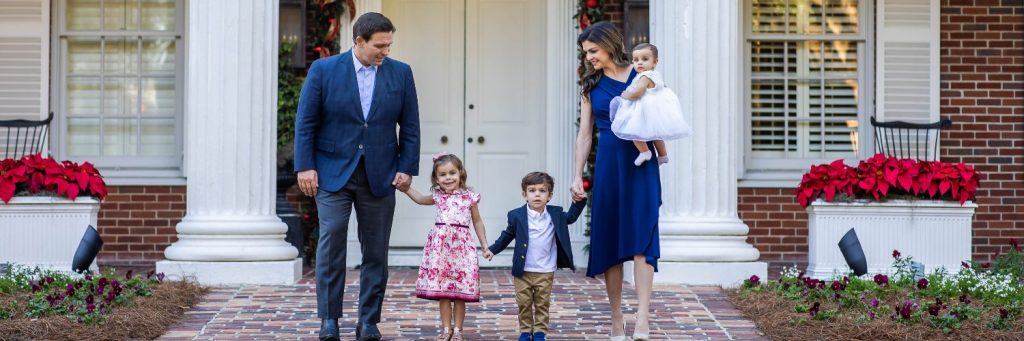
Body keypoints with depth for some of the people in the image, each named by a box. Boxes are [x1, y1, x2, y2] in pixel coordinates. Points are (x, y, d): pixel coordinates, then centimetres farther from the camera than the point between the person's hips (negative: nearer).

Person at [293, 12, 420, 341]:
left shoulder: (401, 73, 3)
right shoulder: (324, 69, -3)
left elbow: (410, 125, 6)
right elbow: (306, 121, -2)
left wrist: (407, 167, -1)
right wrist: (305, 166, -7)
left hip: (379, 176, 2)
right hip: (333, 172, -2)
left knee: (376, 251, 4)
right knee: (331, 243, -7)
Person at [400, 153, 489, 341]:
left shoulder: (469, 196, 2)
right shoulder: (438, 196, 7)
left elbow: (477, 221, 10)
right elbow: (420, 199, 25)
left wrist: (484, 244, 8)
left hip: (461, 247, -2)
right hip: (440, 246, 2)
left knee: (460, 292, 2)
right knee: (442, 291, 4)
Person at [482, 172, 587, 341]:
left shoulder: (555, 214, 0)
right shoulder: (517, 216, -5)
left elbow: (571, 218, 17)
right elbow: (507, 235, 7)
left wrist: (579, 201, 3)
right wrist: (493, 249, 4)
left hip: (545, 272, 1)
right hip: (522, 271, -1)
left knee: (543, 304, 7)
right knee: (524, 304, 7)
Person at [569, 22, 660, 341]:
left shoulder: (641, 76, 3)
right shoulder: (590, 85, 11)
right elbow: (584, 134, 11)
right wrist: (578, 176, 6)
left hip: (640, 163, -3)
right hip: (607, 164, 3)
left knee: (640, 237, -12)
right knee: (608, 239, 4)